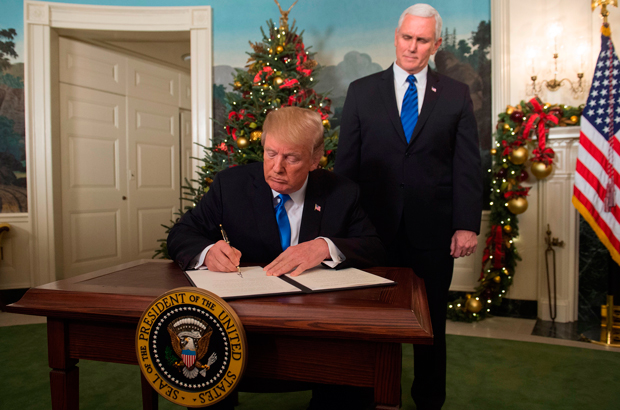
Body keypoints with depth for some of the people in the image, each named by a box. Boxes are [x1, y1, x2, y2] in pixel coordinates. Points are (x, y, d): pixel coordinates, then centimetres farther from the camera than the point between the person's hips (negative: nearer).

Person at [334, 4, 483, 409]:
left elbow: (468, 164, 2)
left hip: (433, 231, 1)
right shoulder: (361, 91, 5)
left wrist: (467, 225, -5)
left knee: (432, 325, 14)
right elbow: (346, 162, 3)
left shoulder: (457, 95, 6)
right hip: (374, 228, 0)